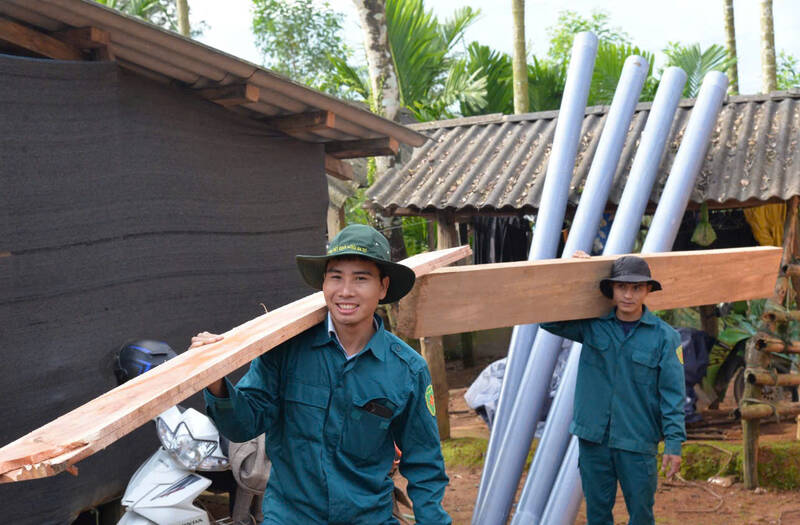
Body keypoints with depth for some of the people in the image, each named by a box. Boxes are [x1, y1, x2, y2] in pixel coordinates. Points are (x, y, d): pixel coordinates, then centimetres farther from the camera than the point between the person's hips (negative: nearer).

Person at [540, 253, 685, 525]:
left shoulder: (664, 336, -5)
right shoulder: (591, 326, 1)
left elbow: (672, 393, -4)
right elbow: (548, 321, 6)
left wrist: (674, 443, -10)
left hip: (637, 442, -2)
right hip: (593, 438, 2)